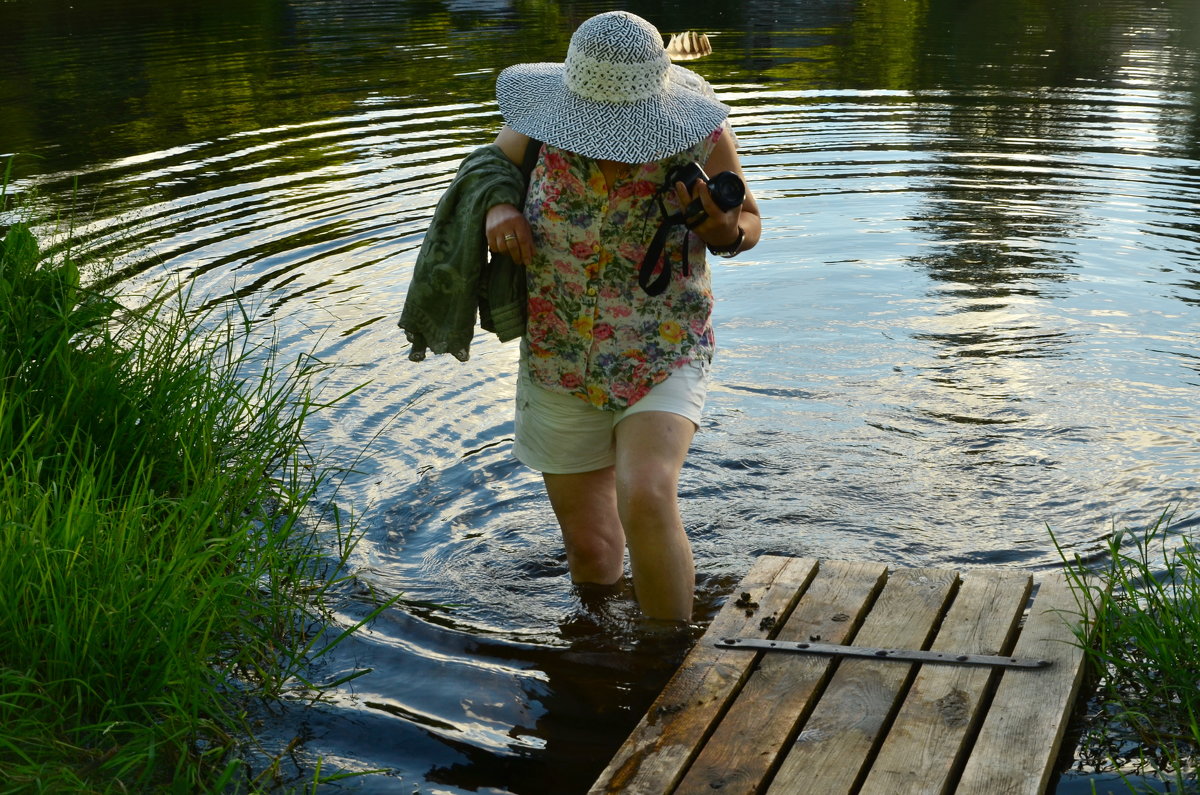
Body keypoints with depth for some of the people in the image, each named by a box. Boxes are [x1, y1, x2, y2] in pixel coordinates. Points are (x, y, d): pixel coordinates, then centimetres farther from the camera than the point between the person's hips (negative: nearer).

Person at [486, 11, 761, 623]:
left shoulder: (700, 139, -15)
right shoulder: (540, 126, -12)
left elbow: (747, 223, 1)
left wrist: (723, 230, -23)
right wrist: (498, 209, -14)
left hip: (665, 354, -2)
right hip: (558, 362, 3)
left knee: (646, 498, -30)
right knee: (590, 551, 11)